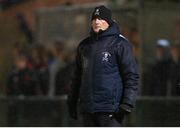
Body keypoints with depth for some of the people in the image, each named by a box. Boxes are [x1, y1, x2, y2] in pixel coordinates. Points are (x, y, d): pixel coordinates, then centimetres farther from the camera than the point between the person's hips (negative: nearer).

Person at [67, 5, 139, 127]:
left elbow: (132, 75, -6)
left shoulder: (120, 44, -2)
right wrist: (72, 101, 19)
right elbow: (78, 76, 24)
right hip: (88, 109, 6)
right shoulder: (84, 45, 16)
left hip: (111, 109, -6)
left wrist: (127, 103, -14)